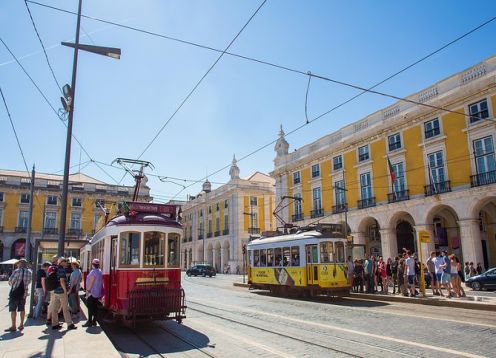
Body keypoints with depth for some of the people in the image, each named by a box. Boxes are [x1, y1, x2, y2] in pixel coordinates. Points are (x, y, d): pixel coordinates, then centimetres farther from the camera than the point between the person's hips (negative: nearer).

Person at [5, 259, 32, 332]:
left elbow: (10, 282, -8)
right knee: (22, 309, 14)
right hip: (24, 293, 6)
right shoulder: (30, 272, 3)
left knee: (13, 309, 1)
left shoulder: (17, 271, -15)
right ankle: (21, 325, 18)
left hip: (15, 292, -6)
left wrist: (13, 285, 11)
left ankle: (13, 326, 0)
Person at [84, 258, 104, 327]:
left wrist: (88, 290, -14)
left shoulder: (93, 272, -17)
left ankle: (89, 322, -3)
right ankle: (94, 321, 16)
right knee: (95, 306, 12)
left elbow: (91, 282, -19)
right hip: (97, 292, 9)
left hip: (92, 292, -9)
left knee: (90, 307, -5)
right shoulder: (100, 271, 11)